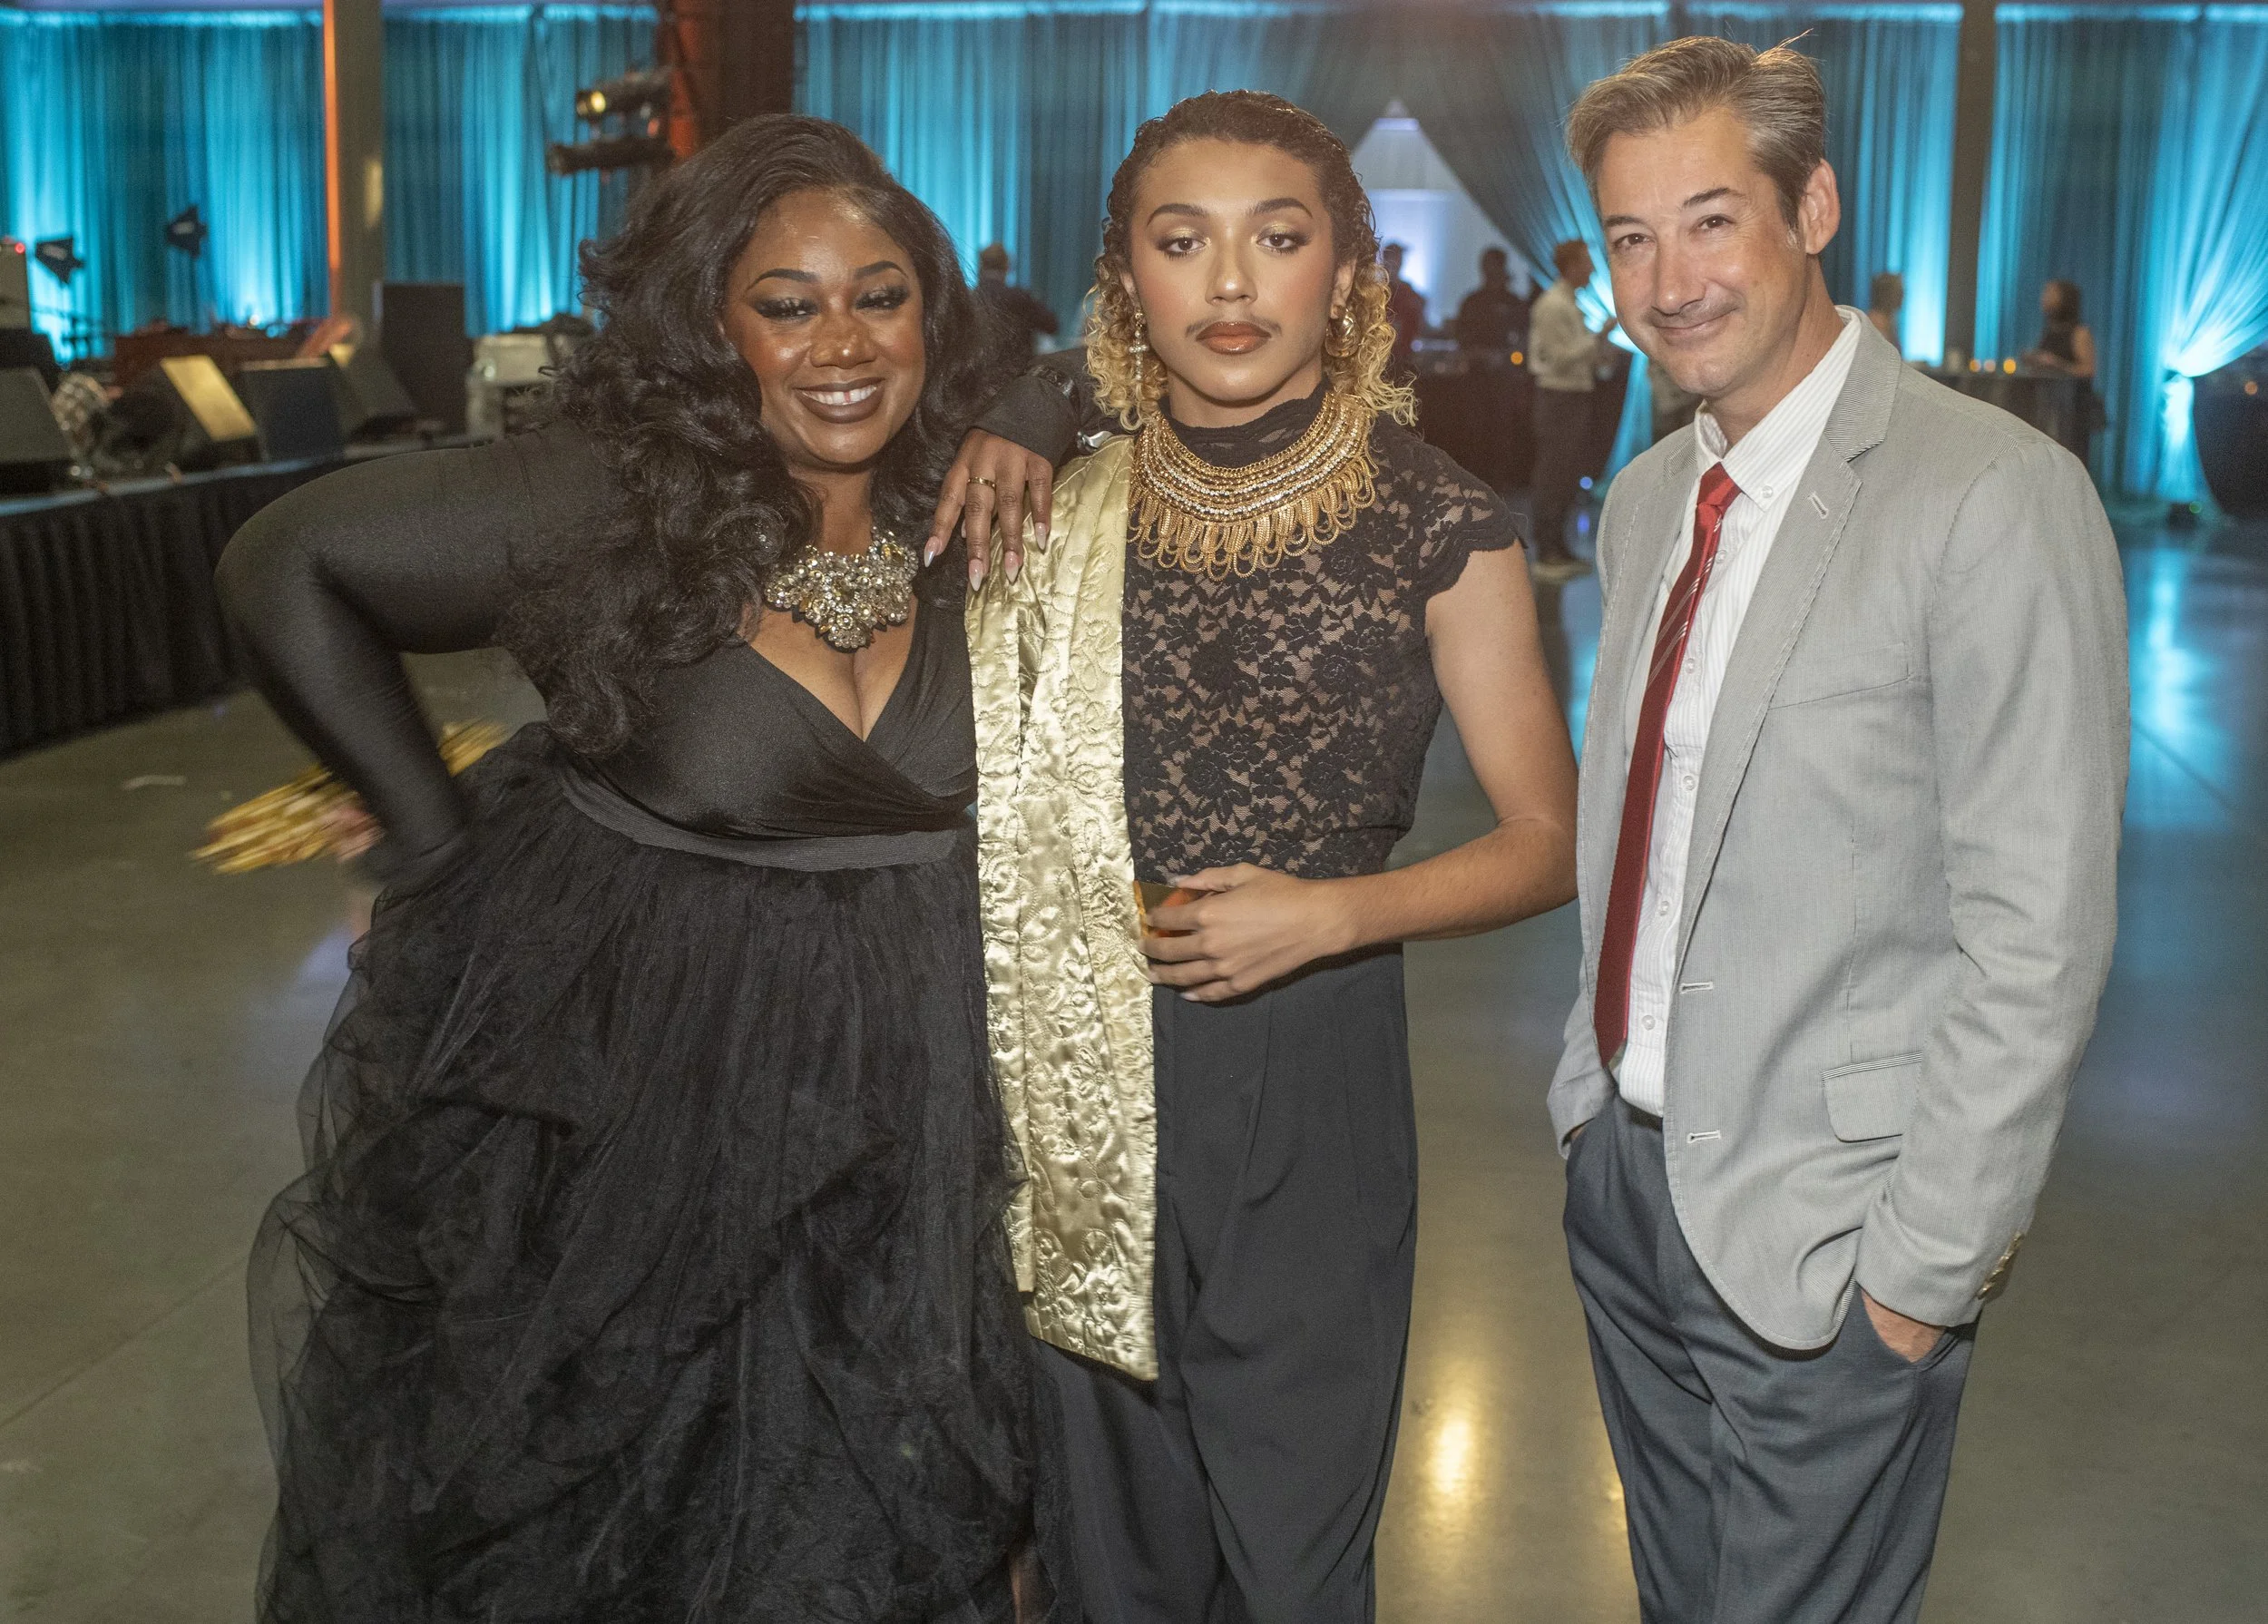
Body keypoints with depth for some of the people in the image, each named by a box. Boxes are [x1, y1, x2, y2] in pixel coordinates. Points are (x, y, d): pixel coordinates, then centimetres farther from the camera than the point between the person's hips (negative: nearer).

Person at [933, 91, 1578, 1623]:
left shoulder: (1432, 519, -8)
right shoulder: (1072, 491, 1)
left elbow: (1546, 838, -1)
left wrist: (1334, 912, -17)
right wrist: (978, 463, -2)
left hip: (1308, 1078, -3)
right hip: (1082, 1084, 3)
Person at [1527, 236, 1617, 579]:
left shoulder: (1569, 304, 16)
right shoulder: (1553, 305, -13)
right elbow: (1563, 358, -19)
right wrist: (1600, 336, -17)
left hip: (1576, 395, 10)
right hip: (1559, 396, -10)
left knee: (1566, 477, 13)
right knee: (1553, 476, -7)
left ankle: (1558, 550, 20)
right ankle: (1546, 555, -4)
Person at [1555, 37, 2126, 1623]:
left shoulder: (1998, 499, -17)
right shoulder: (1648, 499, 8)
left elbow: (2039, 939, -18)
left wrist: (1926, 1264, -16)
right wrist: (1599, 1090, 12)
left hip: (1824, 1233, -7)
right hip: (1627, 1171, 7)